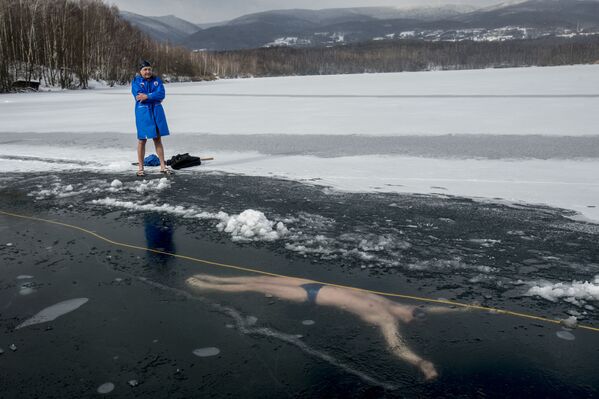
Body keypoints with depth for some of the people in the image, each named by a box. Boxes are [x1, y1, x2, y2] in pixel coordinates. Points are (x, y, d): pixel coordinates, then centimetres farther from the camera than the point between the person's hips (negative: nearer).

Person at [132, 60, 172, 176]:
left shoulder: (157, 80, 7)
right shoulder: (136, 82, -1)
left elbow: (161, 94, -9)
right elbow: (139, 96, -15)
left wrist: (147, 96, -16)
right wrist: (154, 97, -12)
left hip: (156, 112, 3)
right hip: (143, 113, -3)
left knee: (158, 139, 8)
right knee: (142, 140, 2)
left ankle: (163, 166, 12)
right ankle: (140, 167, 11)